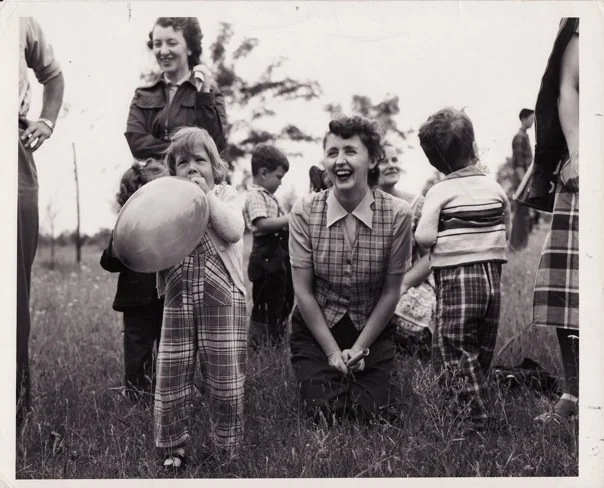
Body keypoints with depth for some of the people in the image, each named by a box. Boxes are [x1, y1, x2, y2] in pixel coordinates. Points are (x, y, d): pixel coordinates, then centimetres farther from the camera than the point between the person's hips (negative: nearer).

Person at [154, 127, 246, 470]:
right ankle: (174, 448, 17)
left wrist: (206, 195, -16)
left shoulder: (225, 195, 6)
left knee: (225, 378, 1)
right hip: (178, 297, 3)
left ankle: (228, 448, 16)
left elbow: (233, 230, -14)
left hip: (222, 297, -2)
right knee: (172, 377, 3)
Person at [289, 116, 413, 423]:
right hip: (316, 330, 0)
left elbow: (390, 291, -7)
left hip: (372, 330, 0)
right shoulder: (304, 213, -14)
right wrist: (333, 352, -10)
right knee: (324, 418, -7)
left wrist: (360, 348, -9)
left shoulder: (397, 214, -14)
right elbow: (303, 290, -10)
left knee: (370, 416, -5)